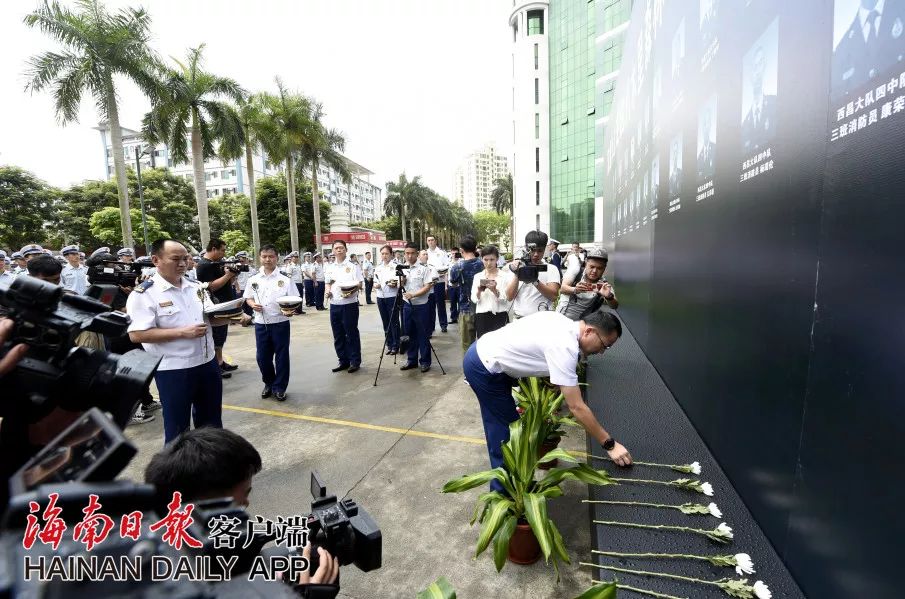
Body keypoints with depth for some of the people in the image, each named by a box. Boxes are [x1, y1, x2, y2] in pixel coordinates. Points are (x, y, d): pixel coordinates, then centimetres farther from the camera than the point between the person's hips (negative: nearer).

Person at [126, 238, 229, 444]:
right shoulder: (143, 294, -12)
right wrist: (183, 332, -24)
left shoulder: (196, 287, 8)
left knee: (211, 421, 21)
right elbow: (137, 334, -19)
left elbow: (210, 318, 17)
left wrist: (226, 317, -5)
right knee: (177, 427, 10)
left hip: (207, 363, 6)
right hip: (173, 370, -6)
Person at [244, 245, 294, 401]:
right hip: (261, 323, 3)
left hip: (280, 323, -3)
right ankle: (269, 383, 32)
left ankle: (279, 387, 19)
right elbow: (248, 298, 15)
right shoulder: (253, 280, 5)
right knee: (262, 356, 11)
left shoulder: (285, 280, -4)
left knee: (281, 356, 5)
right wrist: (252, 305, -7)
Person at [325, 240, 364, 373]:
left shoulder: (353, 266, -3)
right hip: (334, 305, 5)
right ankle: (343, 361, 22)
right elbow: (327, 283, 21)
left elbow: (360, 283, -7)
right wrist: (327, 290, 0)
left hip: (349, 304, -5)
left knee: (352, 334, 0)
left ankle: (355, 361, 11)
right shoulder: (330, 268, 13)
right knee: (338, 336, 11)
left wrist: (352, 291, -25)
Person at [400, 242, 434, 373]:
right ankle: (412, 360, 24)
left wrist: (413, 295, -25)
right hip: (407, 305, 5)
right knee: (410, 334, 13)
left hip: (421, 306, -5)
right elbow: (400, 286, 14)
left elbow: (428, 286, -14)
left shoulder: (424, 268, -9)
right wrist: (401, 281, -9)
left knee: (423, 335, 2)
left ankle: (425, 361, 13)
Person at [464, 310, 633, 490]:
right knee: (505, 433, -1)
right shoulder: (564, 347, -25)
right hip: (484, 368, -10)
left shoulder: (563, 322, 3)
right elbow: (576, 407, -23)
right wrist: (610, 445, -14)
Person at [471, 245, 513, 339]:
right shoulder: (477, 276, 9)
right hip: (482, 317, 2)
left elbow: (507, 299, -5)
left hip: (500, 317, -2)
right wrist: (479, 291, -17)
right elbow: (474, 299, 3)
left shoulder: (505, 275, 2)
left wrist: (495, 290, -21)